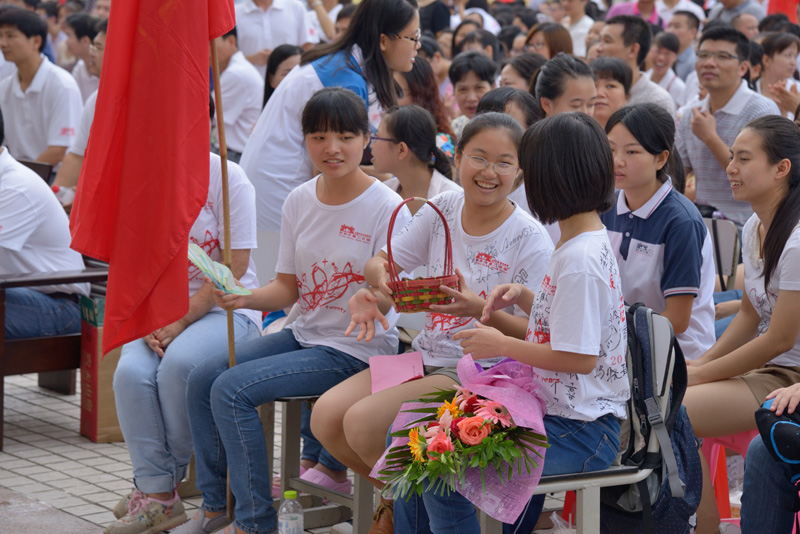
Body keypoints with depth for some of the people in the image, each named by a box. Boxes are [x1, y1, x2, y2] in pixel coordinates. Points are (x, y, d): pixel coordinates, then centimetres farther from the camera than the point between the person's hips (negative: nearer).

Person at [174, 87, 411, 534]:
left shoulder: (386, 209, -15)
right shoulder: (299, 201, 5)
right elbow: (288, 288, 8)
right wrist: (244, 298, -12)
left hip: (355, 349, -7)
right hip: (304, 334, 7)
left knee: (232, 390, -20)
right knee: (203, 380, -3)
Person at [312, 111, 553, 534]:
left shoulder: (531, 241, -13)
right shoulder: (443, 208, 4)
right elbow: (381, 261, 13)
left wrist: (479, 309, -30)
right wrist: (378, 277, -12)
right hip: (426, 354, 7)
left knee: (363, 422, -23)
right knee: (326, 416, -10)